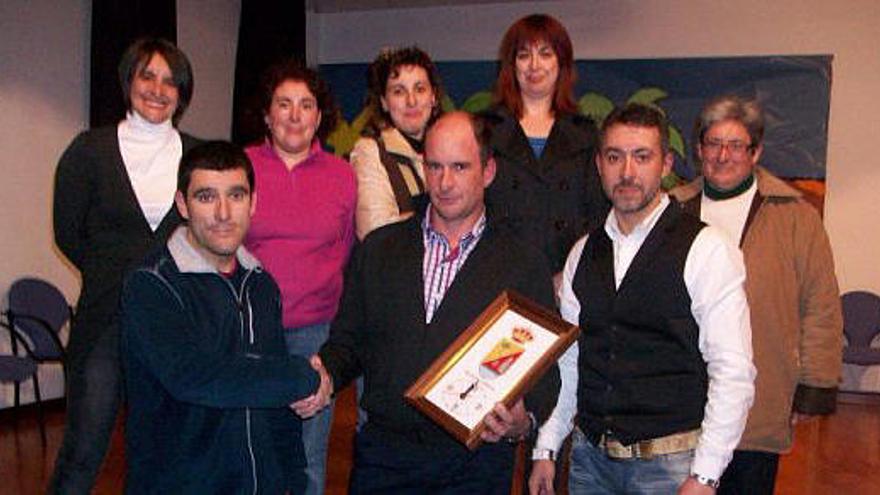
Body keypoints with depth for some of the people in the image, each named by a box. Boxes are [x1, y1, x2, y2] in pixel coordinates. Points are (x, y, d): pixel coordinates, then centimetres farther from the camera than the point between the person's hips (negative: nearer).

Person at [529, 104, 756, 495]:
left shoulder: (706, 251, -9)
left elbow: (733, 372, -13)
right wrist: (546, 449, 8)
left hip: (671, 463, -4)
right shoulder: (583, 254, 7)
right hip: (590, 457, 5)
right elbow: (567, 360, 10)